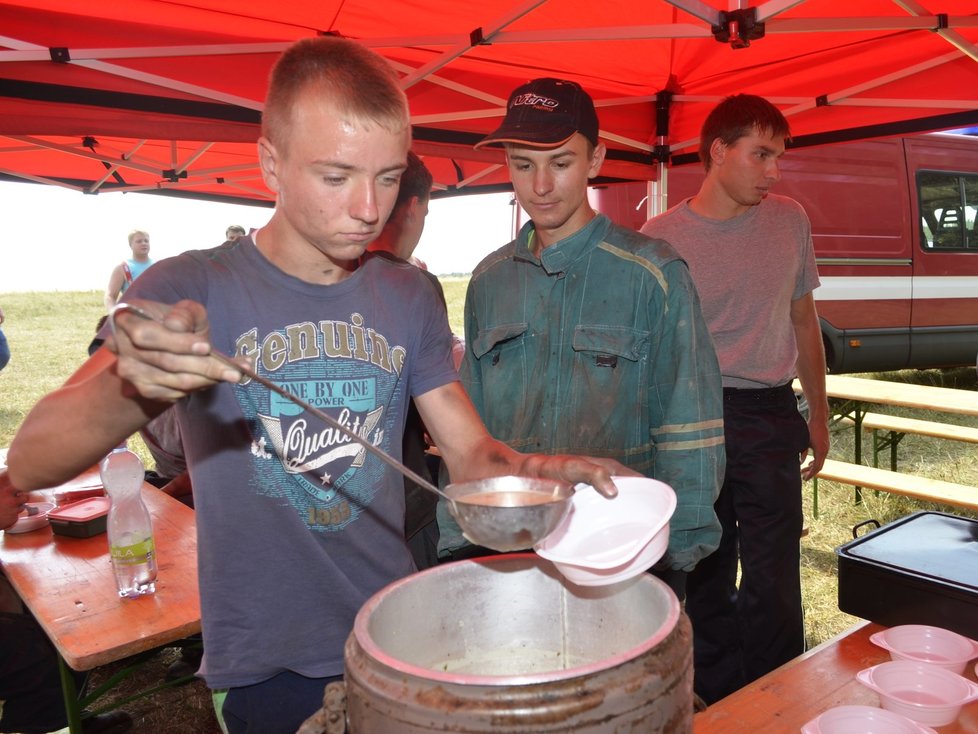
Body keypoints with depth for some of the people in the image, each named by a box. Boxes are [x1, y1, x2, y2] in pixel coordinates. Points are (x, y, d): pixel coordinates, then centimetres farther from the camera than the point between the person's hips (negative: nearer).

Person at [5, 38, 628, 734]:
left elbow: (471, 453, -1)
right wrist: (133, 384, -41)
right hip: (264, 672, -3)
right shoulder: (188, 290, -12)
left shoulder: (411, 297, -2)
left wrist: (542, 470, -23)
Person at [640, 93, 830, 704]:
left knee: (773, 579, 1)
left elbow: (804, 320, 15)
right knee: (705, 573, 10)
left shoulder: (790, 220, 5)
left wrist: (819, 414, 17)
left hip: (770, 414, 2)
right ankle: (719, 706, 30)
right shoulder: (661, 236, -4)